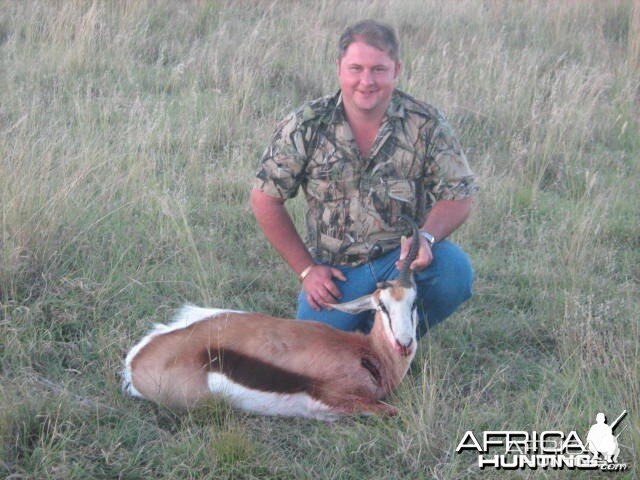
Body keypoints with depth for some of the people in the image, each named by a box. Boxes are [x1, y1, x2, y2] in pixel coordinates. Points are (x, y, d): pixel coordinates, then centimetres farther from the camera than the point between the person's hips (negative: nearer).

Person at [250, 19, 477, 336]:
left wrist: (426, 237, -26)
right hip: (335, 269, 0)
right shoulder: (307, 126, -7)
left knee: (454, 270, -30)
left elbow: (458, 195, -5)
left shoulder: (425, 124, -7)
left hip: (402, 257, 0)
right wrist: (306, 269, -4)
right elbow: (266, 199, -1)